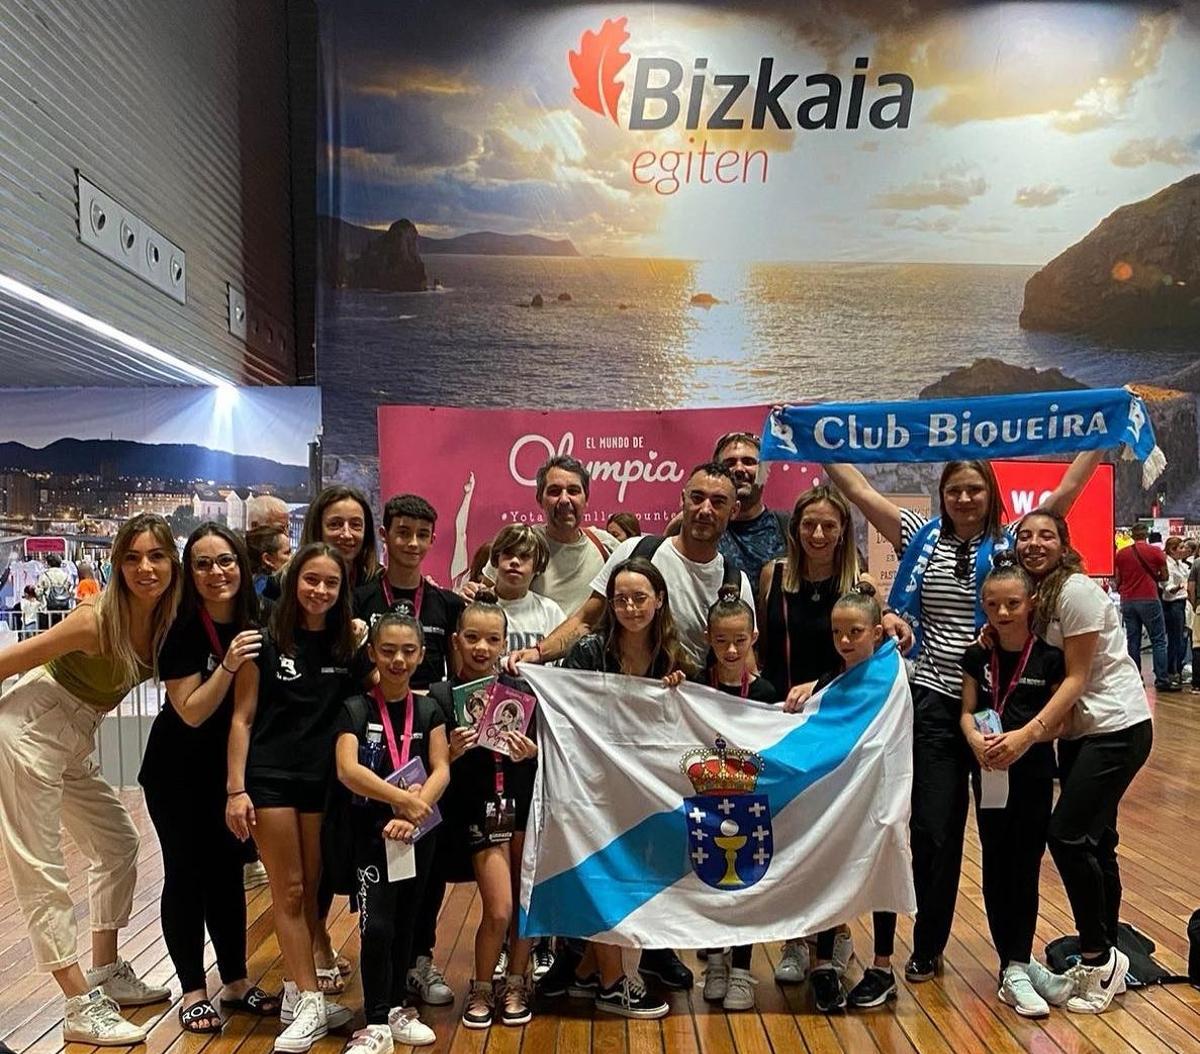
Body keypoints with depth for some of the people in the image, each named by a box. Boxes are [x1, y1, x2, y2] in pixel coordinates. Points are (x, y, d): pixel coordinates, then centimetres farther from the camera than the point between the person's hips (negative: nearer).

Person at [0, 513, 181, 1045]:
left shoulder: (167, 621, -4)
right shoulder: (96, 620, -24)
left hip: (74, 739, 9)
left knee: (118, 843, 15)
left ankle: (107, 973, 28)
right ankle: (83, 1007, -1)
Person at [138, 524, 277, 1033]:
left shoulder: (257, 623, -6)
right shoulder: (182, 630, -19)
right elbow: (192, 712, -21)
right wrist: (228, 665, -33)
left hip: (229, 768, 4)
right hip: (178, 771, -4)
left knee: (228, 870, 11)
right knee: (186, 873, 3)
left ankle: (235, 983, 22)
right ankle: (193, 991, 15)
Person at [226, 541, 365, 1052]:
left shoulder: (347, 644, 4)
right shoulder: (266, 639, -6)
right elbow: (242, 718, -5)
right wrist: (236, 789, -9)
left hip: (324, 780, 3)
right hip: (270, 778, -3)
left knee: (311, 890, 10)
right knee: (288, 891, 2)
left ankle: (296, 995, 22)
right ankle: (312, 1003, 7)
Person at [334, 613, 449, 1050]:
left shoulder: (429, 710, 3)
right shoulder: (356, 708, -5)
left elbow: (441, 770, -6)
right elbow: (348, 770, -17)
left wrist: (414, 811, -21)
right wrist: (401, 798, -23)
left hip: (419, 832, 3)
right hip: (372, 830, -3)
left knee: (405, 922, 14)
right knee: (377, 926, -7)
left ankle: (397, 1006, 29)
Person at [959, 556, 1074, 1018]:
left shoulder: (1049, 656, -8)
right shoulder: (978, 655, -2)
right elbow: (967, 711, 2)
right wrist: (974, 736, -19)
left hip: (1033, 772, -2)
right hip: (990, 772, 2)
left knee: (1026, 865, 4)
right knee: (996, 863, 6)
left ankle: (1018, 964, 17)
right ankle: (1015, 965, 17)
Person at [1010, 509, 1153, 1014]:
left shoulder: (1076, 592, -18)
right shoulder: (1034, 595, 5)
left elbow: (1077, 677, -18)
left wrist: (1028, 734, -26)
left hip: (1117, 726, -8)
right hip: (1078, 729, 8)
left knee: (1067, 834, -11)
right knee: (1095, 841, 12)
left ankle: (1098, 958, 5)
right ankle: (1106, 960, 24)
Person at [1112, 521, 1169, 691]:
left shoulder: (1121, 553, 4)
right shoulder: (1155, 551, -3)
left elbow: (1117, 580, 8)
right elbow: (1164, 576, 3)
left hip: (1127, 601, 3)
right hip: (1149, 600, -3)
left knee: (1133, 641, 8)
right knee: (1158, 641, 3)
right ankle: (1162, 680, -1)